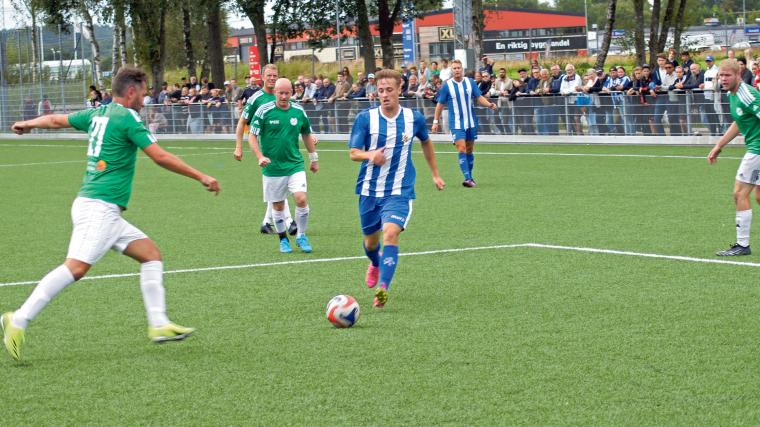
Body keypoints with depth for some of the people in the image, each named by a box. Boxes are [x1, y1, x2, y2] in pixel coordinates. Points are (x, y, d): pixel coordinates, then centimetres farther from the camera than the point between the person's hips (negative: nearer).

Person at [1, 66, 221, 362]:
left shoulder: (98, 114, 15)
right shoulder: (127, 118, -9)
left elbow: (56, 119, 30)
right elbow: (160, 157, -11)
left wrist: (27, 124, 50)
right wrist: (201, 177, -3)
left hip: (107, 213, 10)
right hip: (99, 207, -10)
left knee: (151, 254, 9)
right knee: (76, 266, -20)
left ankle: (158, 325, 6)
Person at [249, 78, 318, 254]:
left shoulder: (299, 111, 2)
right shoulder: (264, 111, -7)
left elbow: (307, 135, 17)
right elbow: (252, 136, -5)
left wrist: (314, 159, 21)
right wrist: (260, 157, -19)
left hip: (295, 165, 1)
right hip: (273, 167, -1)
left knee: (301, 199, -14)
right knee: (278, 205, 6)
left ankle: (301, 236, 5)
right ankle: (283, 239, 25)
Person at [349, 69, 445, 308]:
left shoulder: (414, 118, -2)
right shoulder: (365, 118, -6)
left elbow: (426, 143, 19)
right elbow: (353, 153, -5)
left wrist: (435, 174, 24)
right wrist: (371, 155, -28)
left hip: (400, 192, -2)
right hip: (369, 190, 2)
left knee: (391, 234, -24)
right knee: (370, 240, 16)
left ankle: (383, 288, -29)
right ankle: (375, 264, 52)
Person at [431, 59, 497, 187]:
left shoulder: (470, 82, 1)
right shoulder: (446, 86, -4)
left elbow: (479, 98, 1)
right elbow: (440, 104, 3)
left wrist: (489, 104, -18)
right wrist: (435, 121, 2)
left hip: (471, 123, 3)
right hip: (456, 124, -3)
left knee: (469, 150, 10)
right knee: (462, 149, -15)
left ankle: (470, 177, 22)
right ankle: (467, 178, -20)